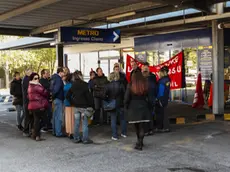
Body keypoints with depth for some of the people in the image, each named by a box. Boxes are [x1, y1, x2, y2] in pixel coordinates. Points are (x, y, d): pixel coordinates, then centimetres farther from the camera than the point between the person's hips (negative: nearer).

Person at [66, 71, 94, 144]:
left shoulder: (73, 85, 5)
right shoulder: (84, 85, -13)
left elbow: (68, 96, 9)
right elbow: (89, 96, -15)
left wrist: (73, 103, 16)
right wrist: (92, 105, -7)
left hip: (76, 106, 6)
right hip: (84, 106, -5)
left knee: (76, 123, 11)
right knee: (85, 123, 0)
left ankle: (76, 138, 17)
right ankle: (85, 139, 3)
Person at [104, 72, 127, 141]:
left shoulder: (108, 86, -8)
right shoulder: (121, 85, -8)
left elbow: (105, 95, -7)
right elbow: (124, 94, -6)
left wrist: (107, 102, 6)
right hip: (120, 104, 1)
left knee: (113, 120, 5)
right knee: (123, 119, 17)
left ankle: (115, 136, 5)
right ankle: (124, 133, 26)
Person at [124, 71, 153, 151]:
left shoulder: (130, 86, -8)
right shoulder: (146, 86, -3)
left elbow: (126, 99, -6)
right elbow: (150, 98, 0)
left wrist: (126, 108, 8)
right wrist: (150, 108, 10)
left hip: (133, 109, 0)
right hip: (143, 108, 1)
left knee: (136, 126, 15)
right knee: (142, 126, 5)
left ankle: (140, 142, 27)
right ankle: (140, 143, 1)